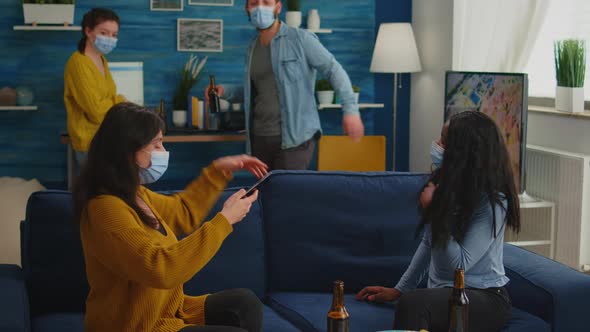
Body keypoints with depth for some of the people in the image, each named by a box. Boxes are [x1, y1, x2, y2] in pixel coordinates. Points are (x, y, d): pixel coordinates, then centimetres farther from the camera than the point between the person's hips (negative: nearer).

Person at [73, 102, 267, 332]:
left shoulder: (135, 195, 7)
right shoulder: (106, 208, -24)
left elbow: (183, 213, 27)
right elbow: (161, 268, -34)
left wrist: (219, 170, 19)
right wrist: (224, 220, -28)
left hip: (167, 312, 10)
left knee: (244, 303, 4)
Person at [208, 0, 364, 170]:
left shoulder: (300, 39, -7)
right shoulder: (253, 48, 13)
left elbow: (334, 70, -9)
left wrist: (350, 109, -21)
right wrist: (224, 90, 8)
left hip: (295, 136, -6)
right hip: (259, 136, 6)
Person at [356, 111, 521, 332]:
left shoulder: (493, 202, -14)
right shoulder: (445, 183, 6)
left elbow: (459, 263, -18)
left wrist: (432, 209, -16)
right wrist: (399, 289, 14)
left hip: (485, 298, -5)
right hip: (443, 293, 5)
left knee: (412, 304, -36)